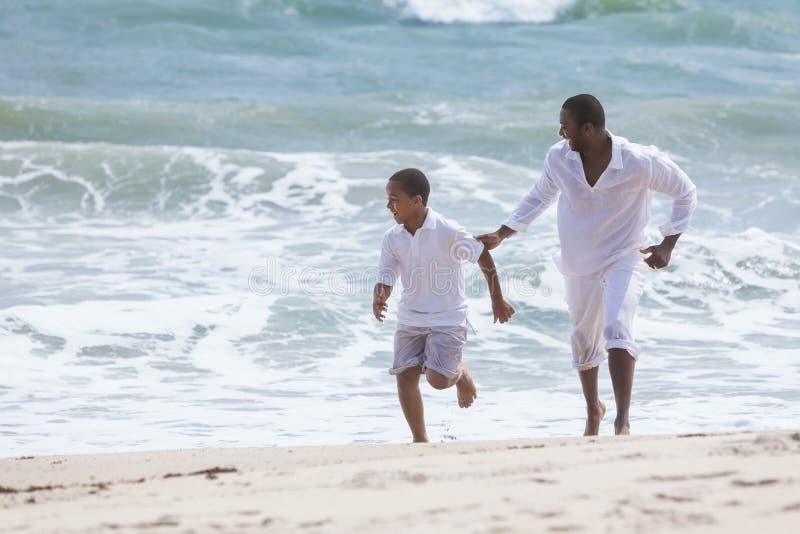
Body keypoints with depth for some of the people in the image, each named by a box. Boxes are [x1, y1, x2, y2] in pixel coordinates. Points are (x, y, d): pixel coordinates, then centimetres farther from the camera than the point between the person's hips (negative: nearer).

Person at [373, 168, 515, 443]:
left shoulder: (448, 232, -17)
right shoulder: (392, 238, -5)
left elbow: (483, 257, -4)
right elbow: (385, 278, -4)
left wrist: (497, 299, 3)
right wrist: (378, 299, -29)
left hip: (447, 318, -4)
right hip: (410, 319, 4)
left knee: (438, 379, -15)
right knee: (405, 376, -7)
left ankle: (461, 373, 22)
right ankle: (420, 440, 5)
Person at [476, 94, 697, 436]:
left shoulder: (639, 163, -21)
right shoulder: (559, 158, -10)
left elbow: (685, 193, -5)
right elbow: (539, 196, 10)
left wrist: (668, 245, -11)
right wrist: (501, 234, 4)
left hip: (624, 258, -4)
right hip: (579, 264, 4)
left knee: (617, 330, -27)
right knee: (584, 341, 16)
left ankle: (623, 421, -27)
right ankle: (593, 410, 43)